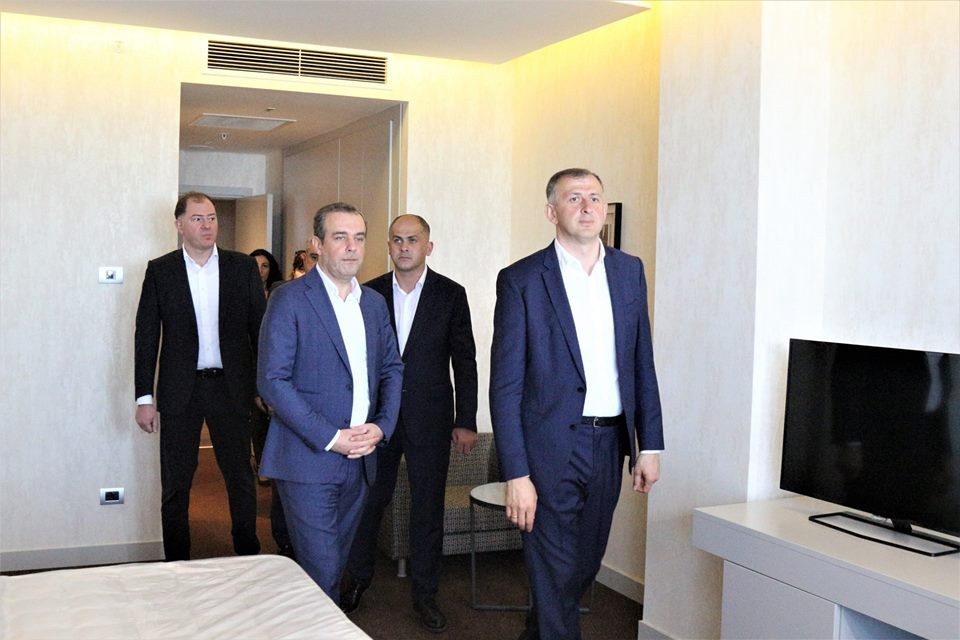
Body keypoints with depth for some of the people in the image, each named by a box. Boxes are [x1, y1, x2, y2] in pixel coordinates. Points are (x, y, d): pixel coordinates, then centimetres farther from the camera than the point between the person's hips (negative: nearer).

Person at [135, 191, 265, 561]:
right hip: (180, 390, 0)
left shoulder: (243, 267, 3)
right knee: (175, 485, 8)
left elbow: (259, 328, 4)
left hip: (231, 387, 0)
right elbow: (146, 336, 1)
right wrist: (144, 397, -3)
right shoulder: (160, 270, 2)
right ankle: (176, 563, 21)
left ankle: (248, 557, 23)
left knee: (241, 479, 9)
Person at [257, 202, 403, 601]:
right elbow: (272, 380, -13)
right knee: (321, 572, -6)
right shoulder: (290, 299, -7)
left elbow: (391, 369, 16)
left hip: (360, 460, 6)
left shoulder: (374, 302, 12)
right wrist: (330, 438, -17)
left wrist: (381, 426, -3)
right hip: (308, 459, -6)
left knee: (335, 565, 14)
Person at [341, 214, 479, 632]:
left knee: (428, 509, 7)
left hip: (429, 421, -1)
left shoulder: (451, 295, -1)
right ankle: (358, 578, 31)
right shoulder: (370, 293, 3)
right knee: (367, 501, 11)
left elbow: (464, 360, -1)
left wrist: (465, 421, -4)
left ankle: (425, 594, 21)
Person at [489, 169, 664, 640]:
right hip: (551, 449, -5)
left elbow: (642, 364, 11)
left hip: (609, 444, 6)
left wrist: (650, 443, 7)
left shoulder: (629, 271, 7)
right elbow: (505, 385, -9)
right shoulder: (521, 280, -8)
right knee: (556, 578, 2)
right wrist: (516, 474, -14)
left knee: (585, 566, 20)